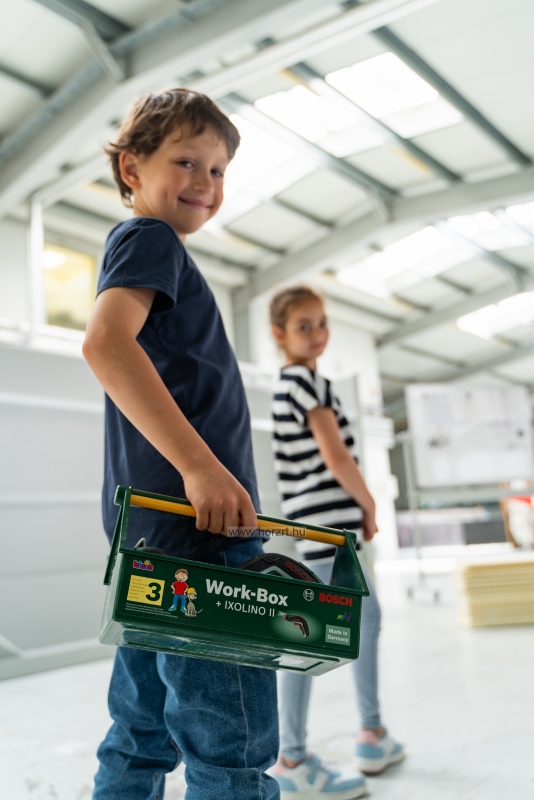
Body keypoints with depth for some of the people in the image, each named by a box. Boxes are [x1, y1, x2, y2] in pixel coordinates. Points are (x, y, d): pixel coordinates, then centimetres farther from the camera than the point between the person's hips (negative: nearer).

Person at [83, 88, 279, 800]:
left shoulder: (144, 248, 26)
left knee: (142, 739, 16)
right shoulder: (149, 236, -3)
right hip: (195, 525, -10)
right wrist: (199, 463, -27)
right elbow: (105, 342, -22)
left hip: (151, 528, 10)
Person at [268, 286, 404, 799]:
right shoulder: (305, 379, -11)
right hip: (324, 520, -10)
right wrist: (370, 504, -4)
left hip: (332, 520, 10)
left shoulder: (291, 383, 18)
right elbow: (335, 455, -18)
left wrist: (358, 509, 10)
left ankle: (372, 734, 28)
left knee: (366, 617, 18)